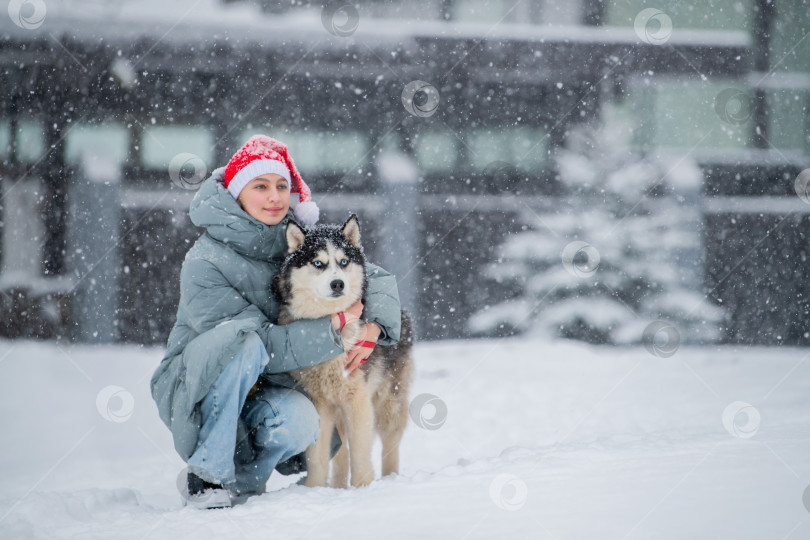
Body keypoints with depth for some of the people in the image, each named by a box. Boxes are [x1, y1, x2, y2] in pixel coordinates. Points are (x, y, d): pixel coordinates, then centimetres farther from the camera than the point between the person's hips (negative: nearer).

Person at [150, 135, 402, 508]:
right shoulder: (205, 263, -19)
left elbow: (378, 278, 3)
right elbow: (267, 346, -24)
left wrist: (371, 329, -17)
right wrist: (336, 325, -23)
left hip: (262, 392, 3)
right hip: (192, 390, -3)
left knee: (299, 422, -31)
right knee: (243, 339, -34)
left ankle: (242, 478, 0)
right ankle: (207, 474, -22)